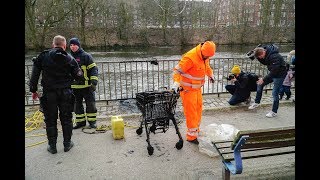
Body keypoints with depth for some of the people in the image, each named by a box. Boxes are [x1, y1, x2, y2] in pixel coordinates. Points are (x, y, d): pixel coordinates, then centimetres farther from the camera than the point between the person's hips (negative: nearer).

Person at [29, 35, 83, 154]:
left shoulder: (43, 56, -1)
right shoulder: (70, 59, -2)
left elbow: (35, 74, 0)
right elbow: (78, 76, -1)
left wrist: (33, 90, 8)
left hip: (49, 94, 0)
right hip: (65, 93, 0)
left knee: (50, 120, 10)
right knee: (66, 119, 11)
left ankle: (52, 146, 18)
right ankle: (67, 144, 20)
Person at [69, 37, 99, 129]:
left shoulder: (86, 56, -5)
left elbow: (93, 69, -9)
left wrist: (94, 82, -17)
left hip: (87, 86, -5)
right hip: (74, 86, 6)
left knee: (90, 104, 2)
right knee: (77, 105, 12)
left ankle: (92, 121, 14)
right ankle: (80, 121, 24)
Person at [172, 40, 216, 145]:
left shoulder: (204, 56, 3)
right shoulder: (190, 58, -25)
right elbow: (177, 70, -26)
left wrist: (211, 75, 36)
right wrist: (176, 83, -38)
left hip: (197, 88, 8)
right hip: (187, 89, -8)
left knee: (198, 109, 17)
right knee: (191, 111, -4)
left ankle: (196, 130, 35)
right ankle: (191, 136, 7)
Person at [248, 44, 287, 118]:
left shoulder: (274, 57, -32)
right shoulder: (266, 54, -6)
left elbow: (274, 71, -32)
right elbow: (265, 62, 6)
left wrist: (264, 79, -29)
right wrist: (256, 53, -11)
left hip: (279, 74, -9)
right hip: (273, 73, 9)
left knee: (275, 93, -7)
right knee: (260, 84, 7)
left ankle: (274, 112, 8)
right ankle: (257, 102, 20)